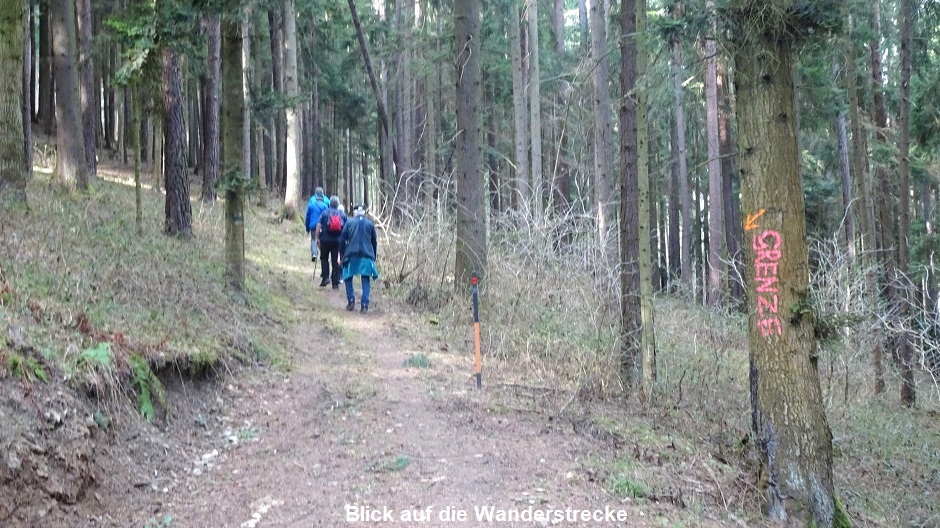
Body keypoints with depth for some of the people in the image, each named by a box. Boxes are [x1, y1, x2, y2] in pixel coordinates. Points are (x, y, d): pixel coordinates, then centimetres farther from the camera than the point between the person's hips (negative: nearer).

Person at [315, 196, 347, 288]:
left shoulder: (325, 213, -1)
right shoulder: (342, 214, 5)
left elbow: (318, 226, -7)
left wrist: (317, 238, -2)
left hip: (326, 240, -2)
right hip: (338, 241, 2)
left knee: (324, 258, 14)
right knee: (335, 261, 6)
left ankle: (326, 277, -2)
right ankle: (335, 283, 4)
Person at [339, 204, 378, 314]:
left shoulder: (349, 223, 6)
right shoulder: (370, 224, 11)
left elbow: (342, 240, 4)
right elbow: (374, 242, 16)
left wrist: (341, 255, 10)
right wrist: (374, 257, 24)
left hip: (351, 255, -1)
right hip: (367, 256, 1)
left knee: (348, 278, 14)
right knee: (366, 280, 5)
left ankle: (351, 301, 1)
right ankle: (364, 305, -6)